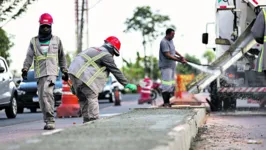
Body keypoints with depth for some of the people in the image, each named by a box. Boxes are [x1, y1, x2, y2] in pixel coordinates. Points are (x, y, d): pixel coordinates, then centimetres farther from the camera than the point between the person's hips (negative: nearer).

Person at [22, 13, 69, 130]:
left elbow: (61, 57, 20)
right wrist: (25, 69, -7)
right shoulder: (34, 41, 12)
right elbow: (29, 57, 7)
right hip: (39, 73, 3)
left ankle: (50, 120, -23)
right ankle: (48, 121, 11)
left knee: (47, 93, -23)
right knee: (42, 98, 2)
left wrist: (64, 71, 19)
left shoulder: (56, 40, 13)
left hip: (52, 72, -3)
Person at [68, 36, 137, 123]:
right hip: (82, 75, -9)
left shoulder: (95, 50, 23)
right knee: (92, 96, -5)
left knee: (82, 98, 14)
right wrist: (126, 84, 4)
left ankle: (86, 120, 17)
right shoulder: (106, 55, -4)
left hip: (73, 72, 9)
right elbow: (116, 71, -2)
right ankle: (94, 119, -9)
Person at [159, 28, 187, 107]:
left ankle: (168, 101, 17)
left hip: (172, 66, 10)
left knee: (171, 84, 11)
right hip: (165, 66, -10)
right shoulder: (164, 42, -18)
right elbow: (168, 55, -23)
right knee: (166, 85, -12)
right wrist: (178, 60, -22)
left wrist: (180, 56, 11)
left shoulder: (170, 40, 12)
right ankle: (165, 103, -11)